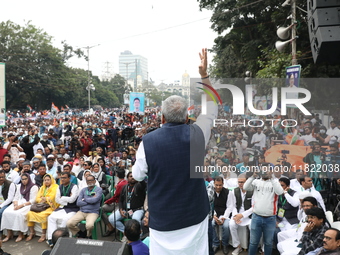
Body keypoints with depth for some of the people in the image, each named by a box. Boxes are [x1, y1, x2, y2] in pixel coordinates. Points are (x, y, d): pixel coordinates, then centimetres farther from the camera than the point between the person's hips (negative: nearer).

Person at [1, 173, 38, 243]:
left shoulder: (34, 187, -1)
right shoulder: (19, 186, 20)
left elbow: (32, 201, -8)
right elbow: (16, 198, 16)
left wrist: (22, 205, -18)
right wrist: (15, 204, -6)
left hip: (28, 205, -6)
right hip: (18, 203, 6)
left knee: (18, 214, -34)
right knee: (6, 212, -22)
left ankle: (21, 234, -19)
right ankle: (9, 234, -14)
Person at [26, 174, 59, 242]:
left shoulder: (55, 187, -1)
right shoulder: (42, 188, 21)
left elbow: (52, 198, -12)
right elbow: (37, 198, 13)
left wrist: (44, 199, 0)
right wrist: (42, 200, -7)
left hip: (50, 207, -6)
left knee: (43, 215, -33)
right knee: (30, 213, -17)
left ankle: (43, 235, -20)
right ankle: (31, 233, -5)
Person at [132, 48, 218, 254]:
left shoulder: (148, 141, -14)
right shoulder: (197, 135, -11)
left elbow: (138, 175, 1)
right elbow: (212, 109, 8)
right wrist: (204, 74, 11)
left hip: (162, 219, -1)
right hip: (195, 215, 2)